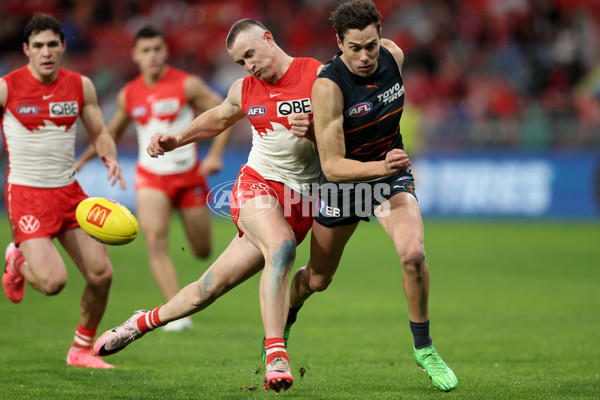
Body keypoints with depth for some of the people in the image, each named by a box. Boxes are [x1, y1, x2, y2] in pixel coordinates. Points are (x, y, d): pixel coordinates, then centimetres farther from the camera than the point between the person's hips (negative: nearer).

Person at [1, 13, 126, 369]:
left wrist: (110, 158, -9)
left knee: (102, 274, -4)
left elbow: (99, 132, 13)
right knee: (53, 281, -20)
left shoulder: (81, 86, 3)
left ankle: (82, 349, 18)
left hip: (69, 191, 5)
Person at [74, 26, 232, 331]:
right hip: (151, 177, 1)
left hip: (188, 174, -1)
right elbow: (112, 133, 19)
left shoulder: (187, 85, -8)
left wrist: (216, 154, -14)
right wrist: (82, 159, 17)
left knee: (202, 251, 9)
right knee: (155, 240, -21)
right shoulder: (129, 95, 2)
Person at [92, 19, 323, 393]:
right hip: (256, 184, 1)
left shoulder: (319, 77, -6)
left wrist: (313, 130, -26)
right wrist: (176, 140, 16)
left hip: (300, 199, -1)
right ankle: (275, 354, -31)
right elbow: (217, 118, 28)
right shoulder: (244, 90, 6)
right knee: (282, 246, -29)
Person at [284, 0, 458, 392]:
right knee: (317, 280, 14)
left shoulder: (394, 56, -14)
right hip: (344, 180, -2)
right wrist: (380, 167, -46)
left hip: (391, 174, 2)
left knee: (413, 253, -24)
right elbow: (332, 166, -29)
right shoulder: (328, 86, -29)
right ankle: (284, 323, 49)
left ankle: (424, 348, -4)